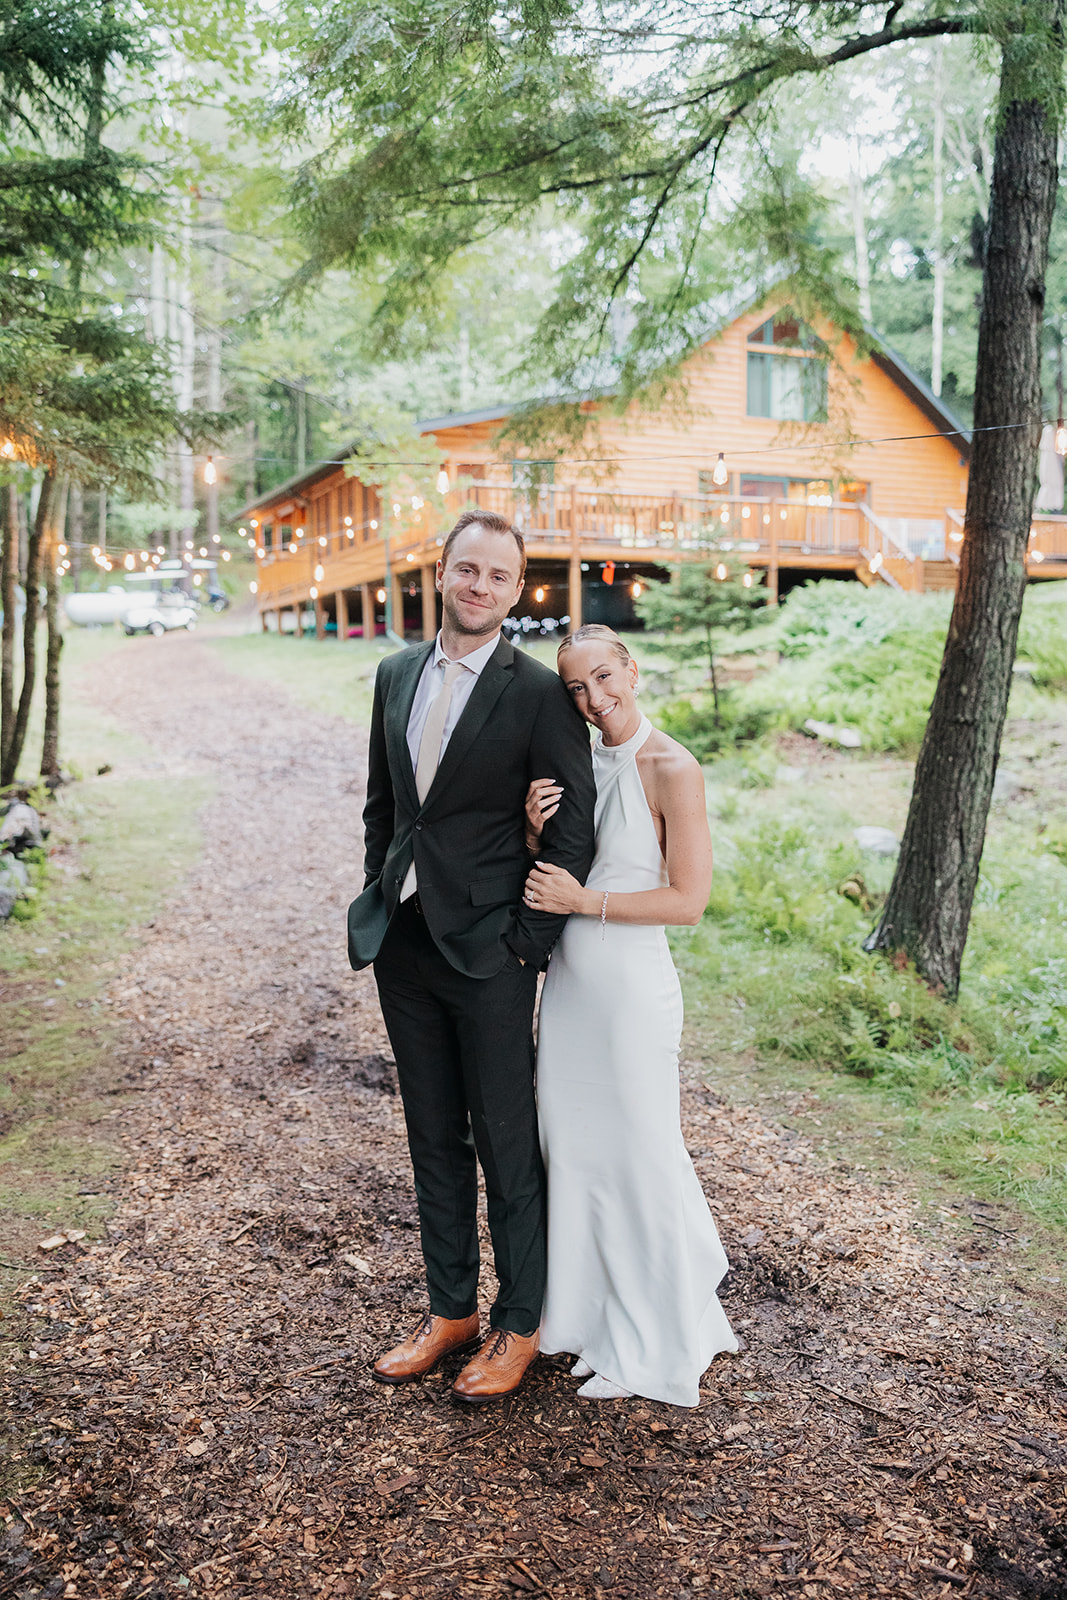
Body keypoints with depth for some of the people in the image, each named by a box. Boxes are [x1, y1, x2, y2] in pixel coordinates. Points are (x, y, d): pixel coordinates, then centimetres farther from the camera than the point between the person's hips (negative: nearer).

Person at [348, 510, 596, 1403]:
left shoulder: (539, 693, -10)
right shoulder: (397, 674, 8)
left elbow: (574, 831, -10)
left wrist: (528, 945, -12)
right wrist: (378, 912, 10)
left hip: (488, 952, -6)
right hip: (403, 943, 6)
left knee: (507, 1147, 7)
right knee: (434, 1140, 17)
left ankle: (519, 1326, 26)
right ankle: (450, 1311, 33)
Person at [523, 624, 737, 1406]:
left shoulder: (672, 769, -15)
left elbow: (689, 899, -16)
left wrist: (584, 901, -18)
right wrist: (538, 830, -8)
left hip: (632, 985, -7)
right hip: (568, 979, 7)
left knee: (638, 1154, 7)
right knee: (573, 1148, 16)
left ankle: (652, 1343, 27)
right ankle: (589, 1311, 36)